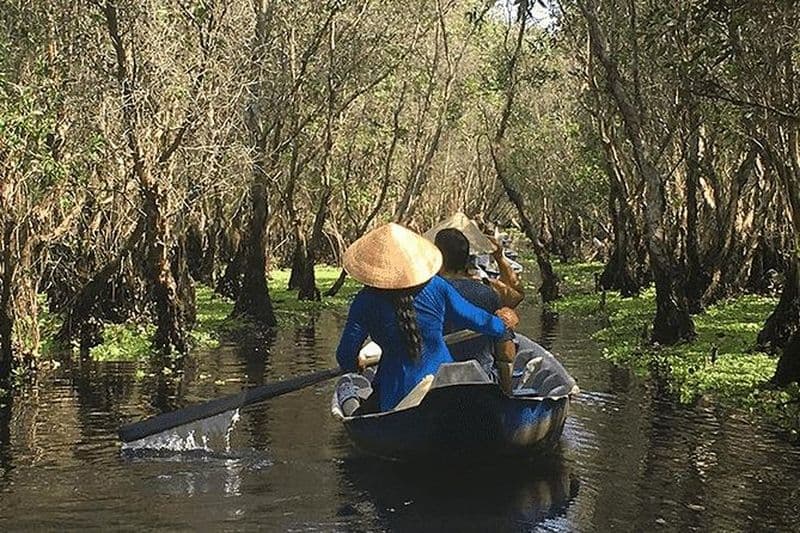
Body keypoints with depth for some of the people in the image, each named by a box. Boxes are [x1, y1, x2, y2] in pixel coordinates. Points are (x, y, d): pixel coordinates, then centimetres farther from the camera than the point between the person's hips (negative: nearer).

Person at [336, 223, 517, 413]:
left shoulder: (366, 302, -9)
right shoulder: (436, 287, -2)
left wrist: (354, 365, 20)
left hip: (397, 395, -3)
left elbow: (345, 356, -5)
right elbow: (475, 319, 12)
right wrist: (503, 325, 33)